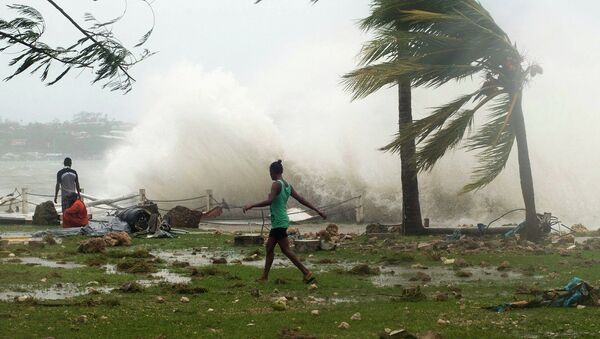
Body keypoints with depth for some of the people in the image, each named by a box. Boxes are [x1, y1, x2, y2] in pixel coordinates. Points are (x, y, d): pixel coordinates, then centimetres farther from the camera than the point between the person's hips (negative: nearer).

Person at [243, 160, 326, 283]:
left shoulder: (276, 184, -15)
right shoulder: (287, 185, 11)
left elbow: (269, 201, -27)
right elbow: (301, 199, 11)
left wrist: (251, 205, -25)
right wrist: (317, 211, 15)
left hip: (279, 222, -9)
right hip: (278, 222, 9)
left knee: (286, 250, -6)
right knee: (269, 247, 14)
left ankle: (307, 273, -9)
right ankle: (264, 277, 19)